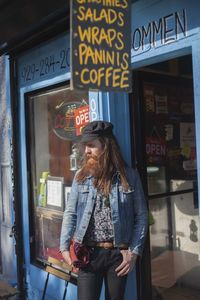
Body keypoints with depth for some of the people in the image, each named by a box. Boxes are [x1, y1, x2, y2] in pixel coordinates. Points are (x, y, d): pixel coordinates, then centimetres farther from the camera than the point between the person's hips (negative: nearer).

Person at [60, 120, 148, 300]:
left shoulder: (129, 176, -3)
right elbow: (70, 213, 4)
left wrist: (134, 251, -6)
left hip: (119, 253, 0)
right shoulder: (81, 176, 1)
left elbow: (141, 216, 0)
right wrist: (64, 247, -5)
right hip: (88, 252, 1)